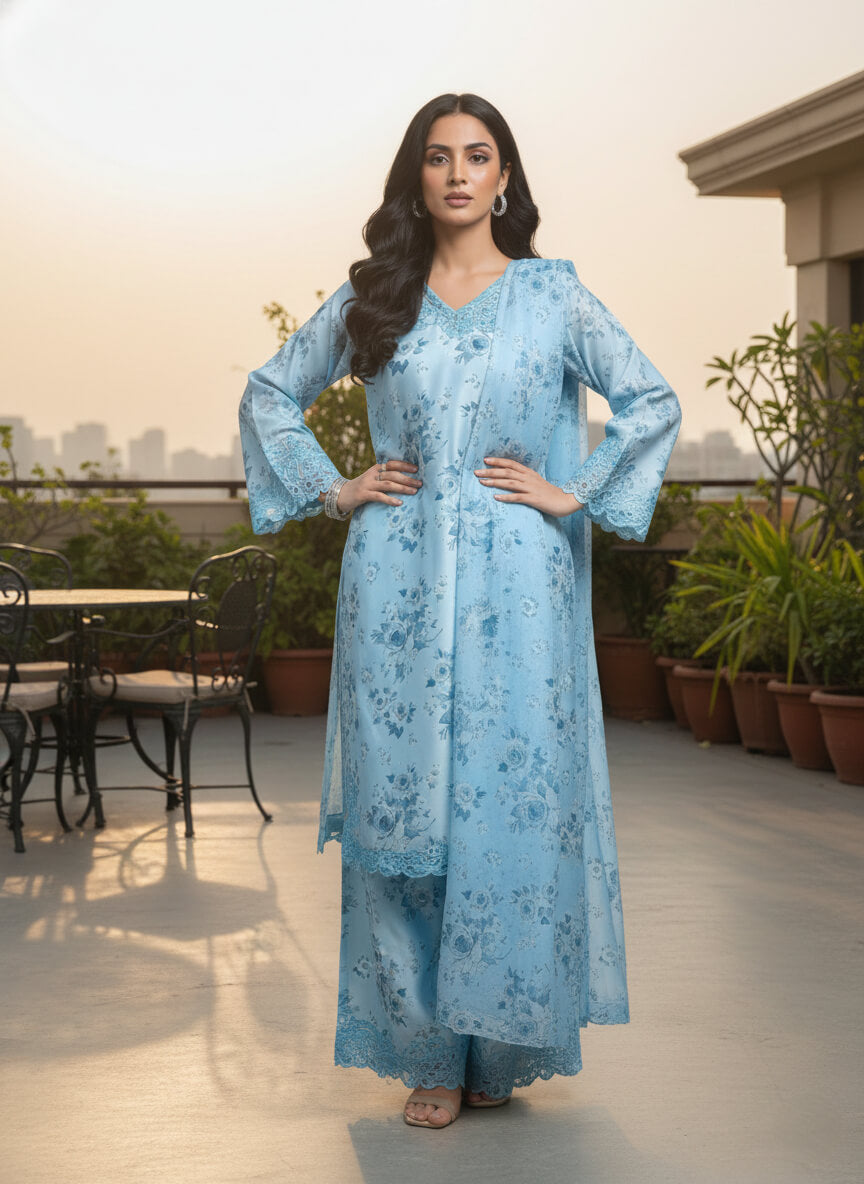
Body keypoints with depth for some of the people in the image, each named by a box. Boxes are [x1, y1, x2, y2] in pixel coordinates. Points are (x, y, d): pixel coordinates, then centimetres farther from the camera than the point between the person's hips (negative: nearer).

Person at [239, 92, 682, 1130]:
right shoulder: (371, 297, 9)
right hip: (397, 586, 1)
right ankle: (428, 1052, 9)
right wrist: (328, 488, 7)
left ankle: (502, 1044, 9)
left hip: (515, 586, -1)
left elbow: (653, 401, 7)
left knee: (511, 803, -3)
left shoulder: (552, 293, 6)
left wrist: (573, 492, -1)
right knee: (403, 805, 0)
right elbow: (270, 393, 18)